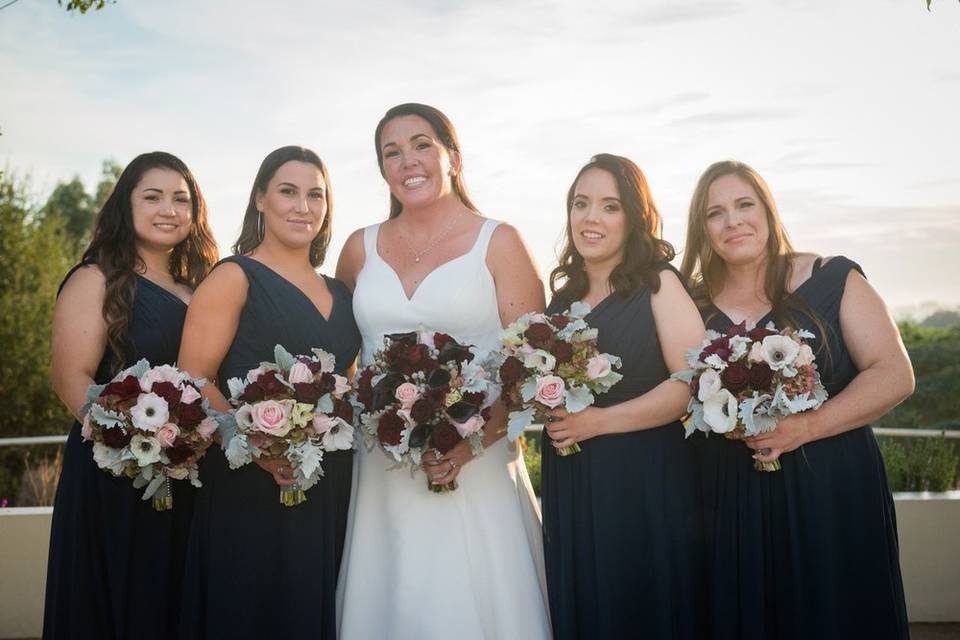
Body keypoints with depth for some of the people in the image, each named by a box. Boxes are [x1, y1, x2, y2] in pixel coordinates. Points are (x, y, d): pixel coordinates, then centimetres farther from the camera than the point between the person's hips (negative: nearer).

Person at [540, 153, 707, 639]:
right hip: (570, 489, 5)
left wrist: (599, 421, -18)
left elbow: (692, 383, -15)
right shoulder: (562, 297, 12)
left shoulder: (659, 284, -5)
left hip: (647, 487, -5)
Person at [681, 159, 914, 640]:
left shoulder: (832, 279, -1)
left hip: (832, 493, -2)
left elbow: (894, 374, -5)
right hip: (731, 501, 2)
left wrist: (807, 426, -17)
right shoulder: (693, 304, 5)